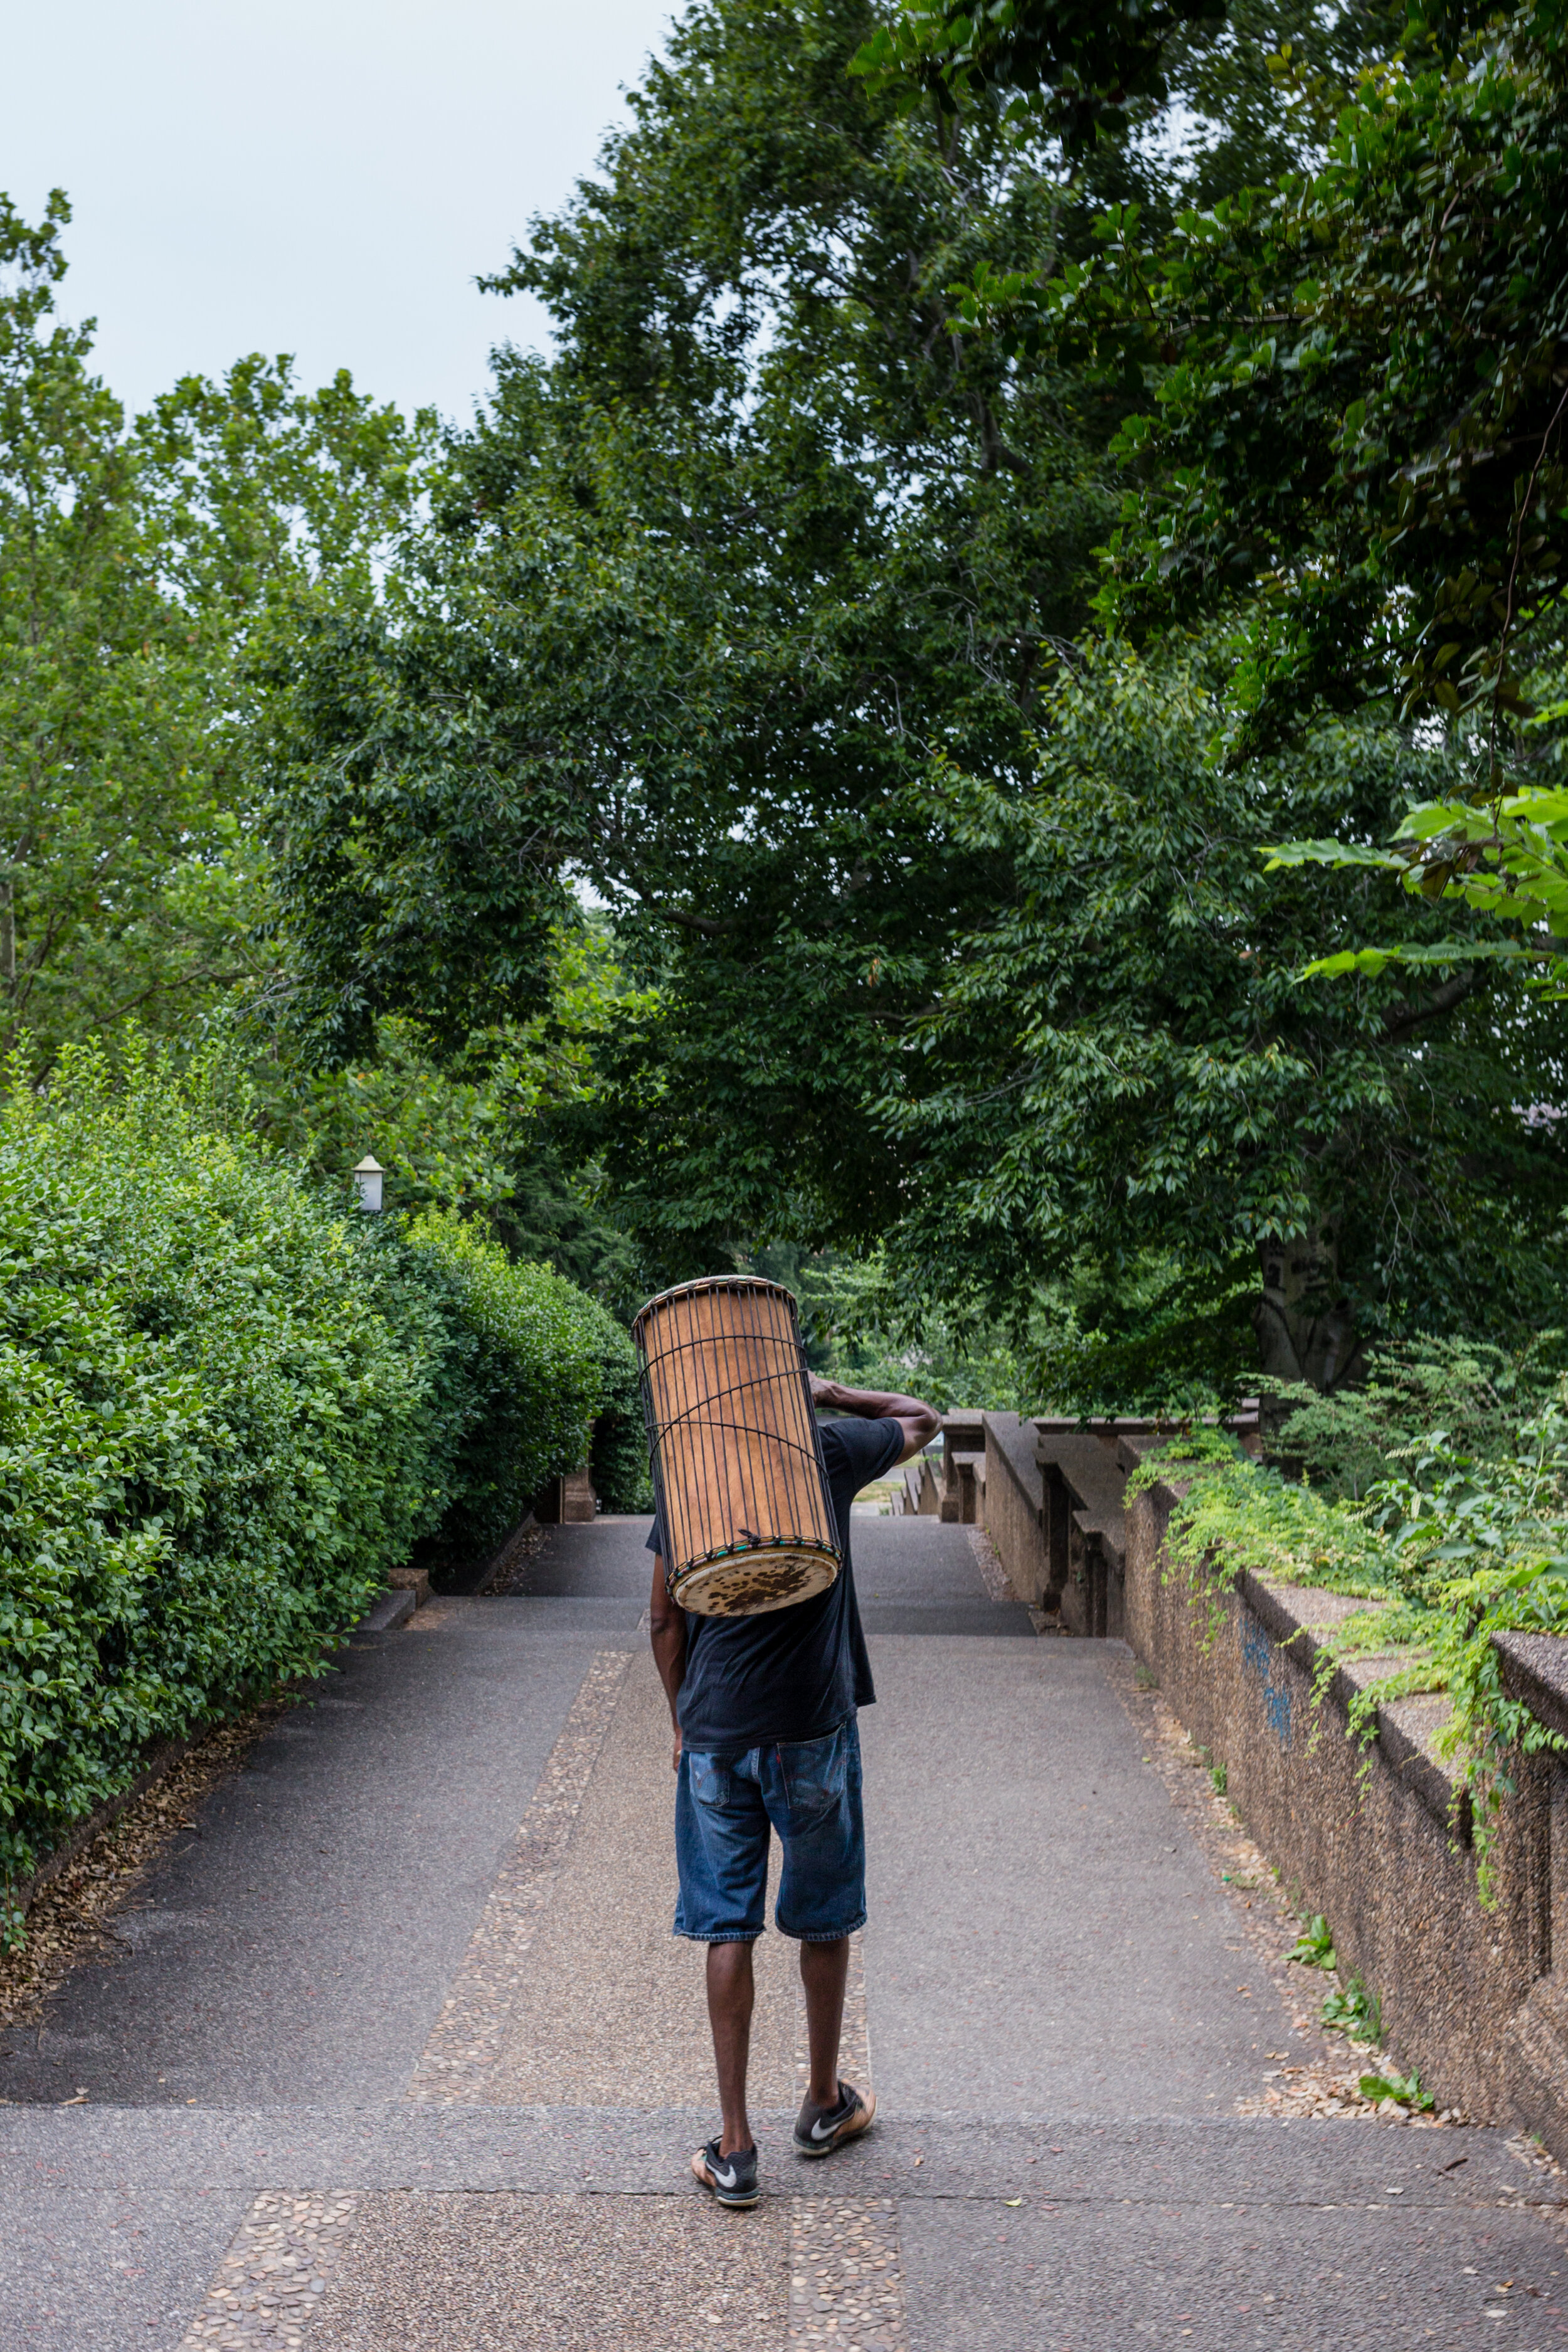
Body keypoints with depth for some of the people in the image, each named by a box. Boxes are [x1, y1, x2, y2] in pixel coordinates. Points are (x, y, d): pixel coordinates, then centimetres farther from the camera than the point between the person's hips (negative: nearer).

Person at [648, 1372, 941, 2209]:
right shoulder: (831, 1455, -5)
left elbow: (664, 1618, 4)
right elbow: (922, 1418, 14)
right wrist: (829, 1392, 12)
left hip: (714, 1736, 1)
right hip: (813, 1730, -1)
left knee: (726, 1930, 7)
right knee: (824, 1922, 16)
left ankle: (734, 2145, 9)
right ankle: (824, 2105, 32)